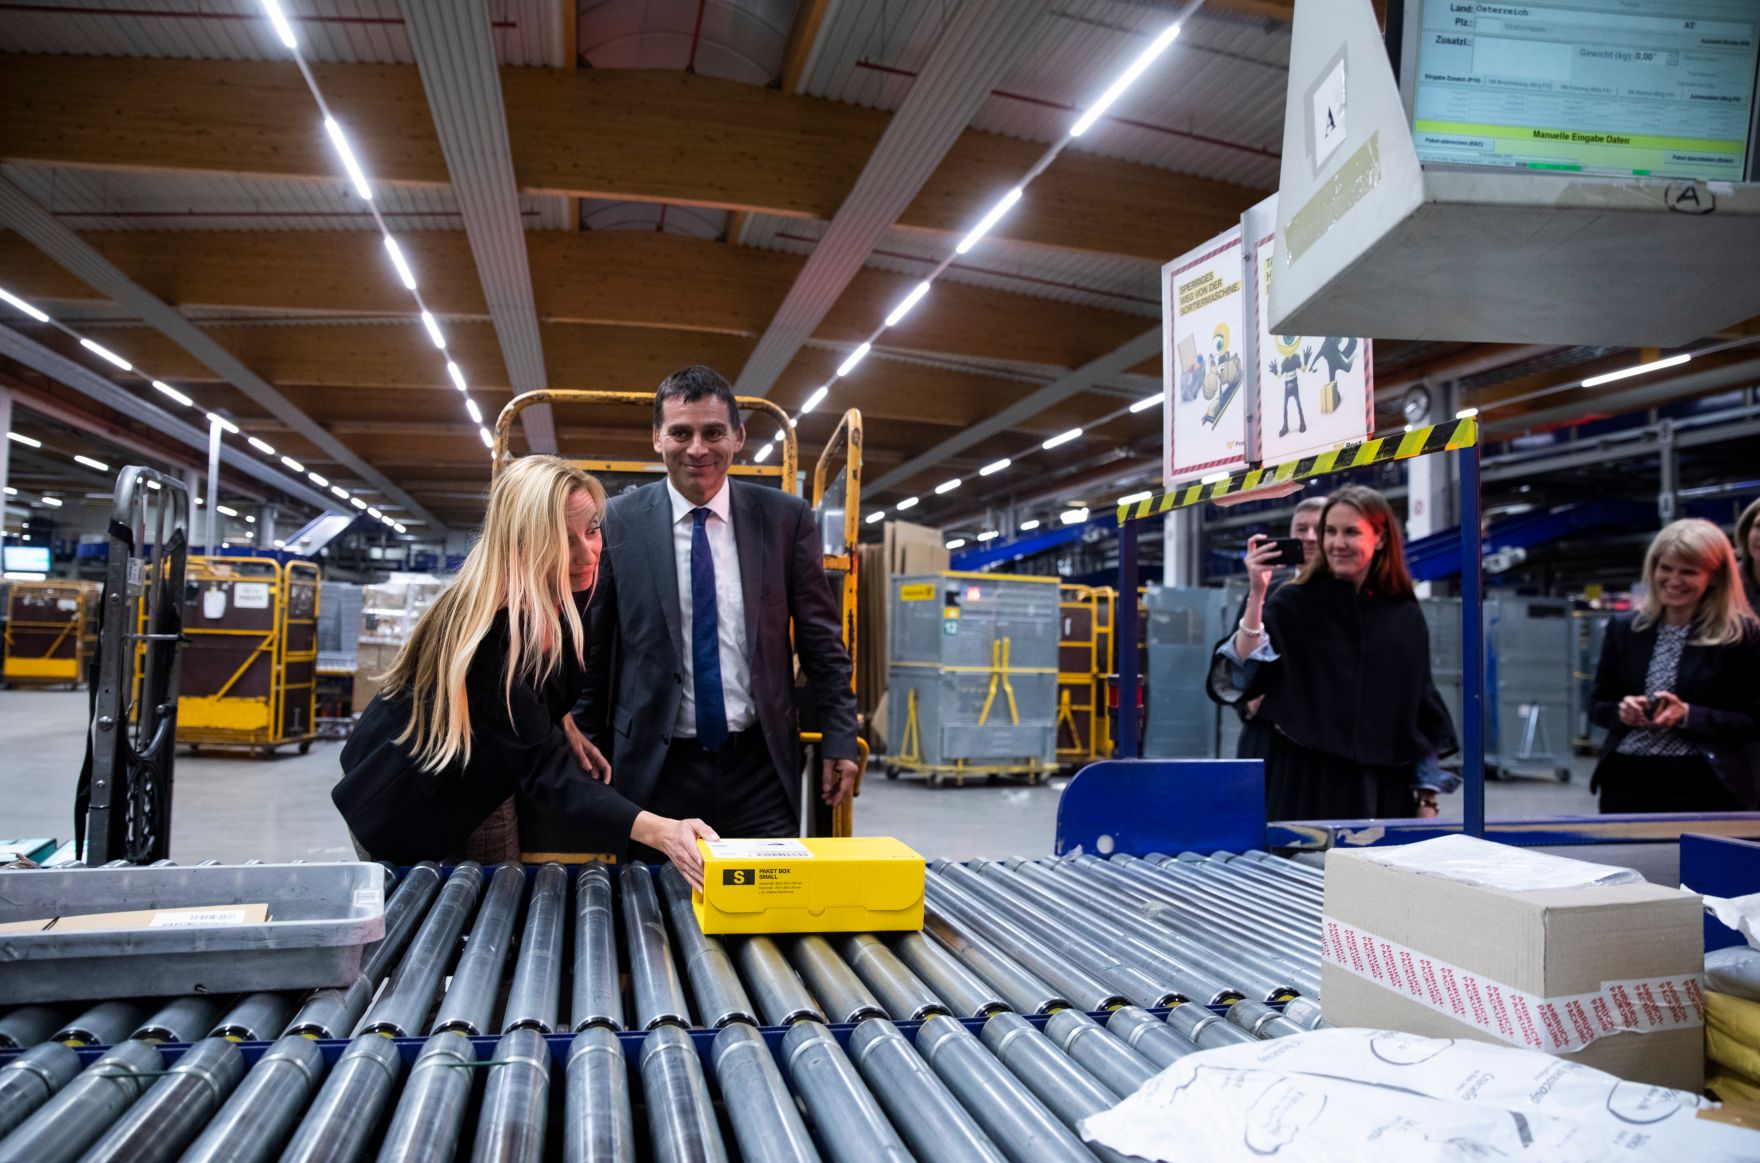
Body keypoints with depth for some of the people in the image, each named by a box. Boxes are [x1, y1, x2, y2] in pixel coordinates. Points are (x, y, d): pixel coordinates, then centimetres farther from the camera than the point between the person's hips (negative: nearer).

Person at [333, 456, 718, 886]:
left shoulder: (568, 594, -15)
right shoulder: (490, 628, -37)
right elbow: (548, 773, -41)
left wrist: (564, 726, -10)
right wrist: (659, 831, -52)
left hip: (477, 791, 7)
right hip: (408, 811, -7)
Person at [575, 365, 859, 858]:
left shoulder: (785, 517, 2)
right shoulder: (617, 523, -1)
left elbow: (820, 638, 5)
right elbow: (592, 650, 5)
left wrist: (840, 737, 2)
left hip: (760, 767, 1)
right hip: (657, 769, 0)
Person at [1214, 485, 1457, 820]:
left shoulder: (1406, 616, 6)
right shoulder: (1292, 604, -2)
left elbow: (1425, 713, 9)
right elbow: (1245, 677, -15)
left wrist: (1428, 796, 6)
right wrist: (1257, 595, -21)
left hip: (1384, 791, 3)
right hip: (1306, 787, -2)